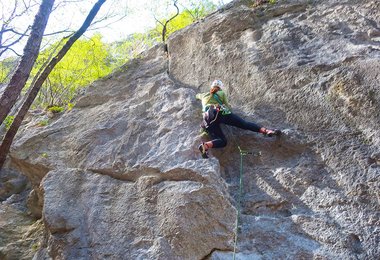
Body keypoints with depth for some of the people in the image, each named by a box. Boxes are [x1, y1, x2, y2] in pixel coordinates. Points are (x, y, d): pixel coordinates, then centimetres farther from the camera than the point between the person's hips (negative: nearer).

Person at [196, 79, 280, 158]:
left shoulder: (204, 95, 34)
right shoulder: (222, 93, 25)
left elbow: (197, 95, 57)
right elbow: (228, 107, 27)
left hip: (208, 119, 2)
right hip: (221, 113, -2)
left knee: (222, 141, -7)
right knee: (245, 124, -3)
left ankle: (205, 146, -35)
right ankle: (266, 130, -20)